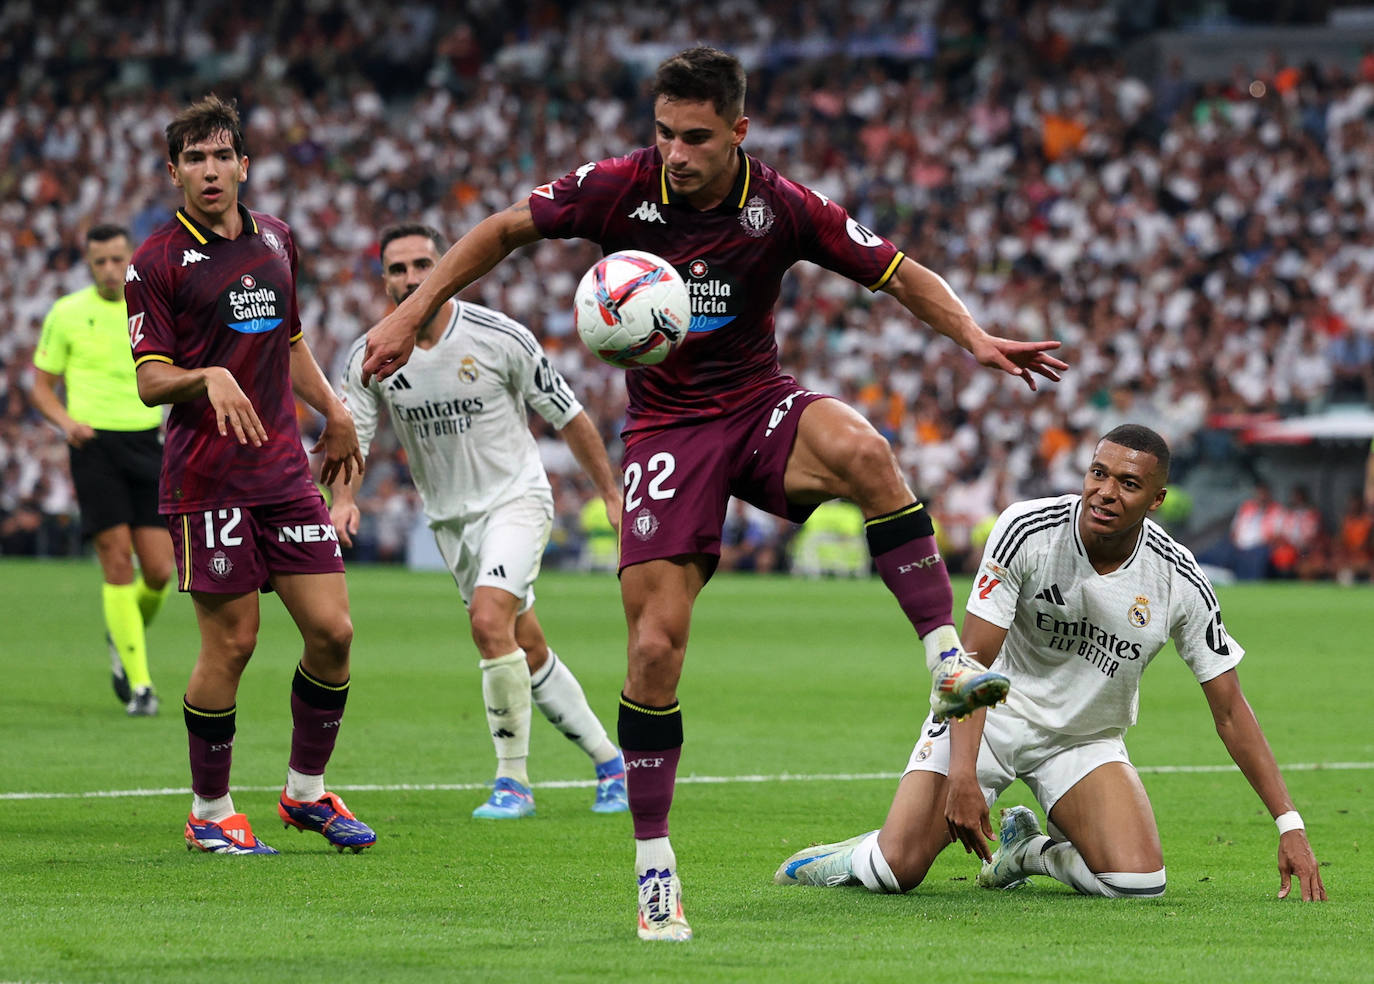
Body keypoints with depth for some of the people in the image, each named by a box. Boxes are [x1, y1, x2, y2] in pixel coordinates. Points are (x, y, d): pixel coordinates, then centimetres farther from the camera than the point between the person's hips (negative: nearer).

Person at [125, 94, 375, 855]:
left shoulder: (275, 239, 13)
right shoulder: (158, 261, -6)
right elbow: (149, 380, -9)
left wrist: (333, 411, 20)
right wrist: (207, 378, -27)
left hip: (285, 472, 6)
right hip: (206, 475, -6)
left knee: (332, 630, 0)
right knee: (230, 644, -5)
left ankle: (306, 792, 17)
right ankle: (210, 813, 10)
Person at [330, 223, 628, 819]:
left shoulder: (499, 337, -14)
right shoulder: (370, 358, -5)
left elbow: (568, 416, -5)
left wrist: (612, 495, -2)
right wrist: (343, 497, -27)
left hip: (516, 499, -5)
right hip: (451, 520, 5)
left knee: (490, 621, -24)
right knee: (527, 650, 8)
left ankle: (513, 781, -14)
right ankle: (609, 763, 23)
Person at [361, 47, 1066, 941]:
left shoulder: (783, 208, -11)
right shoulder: (622, 188, -11)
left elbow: (901, 275, -3)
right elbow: (504, 231, 3)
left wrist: (978, 338, -18)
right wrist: (414, 312, -3)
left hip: (760, 404, 0)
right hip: (667, 426, 0)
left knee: (862, 451, -36)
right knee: (655, 646, -11)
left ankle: (950, 665, -30)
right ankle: (654, 869, 3)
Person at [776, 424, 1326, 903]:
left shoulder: (1180, 582, -15)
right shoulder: (1027, 529, -20)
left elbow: (1230, 710, -7)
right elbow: (973, 659, -19)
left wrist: (1289, 825, -11)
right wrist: (962, 776, -32)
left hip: (1085, 741, 2)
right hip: (989, 712, -2)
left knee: (1138, 882, -22)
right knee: (897, 870, -19)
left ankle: (1026, 850, 9)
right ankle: (866, 855, 19)